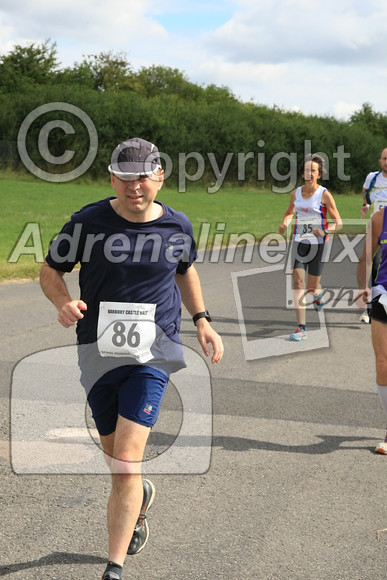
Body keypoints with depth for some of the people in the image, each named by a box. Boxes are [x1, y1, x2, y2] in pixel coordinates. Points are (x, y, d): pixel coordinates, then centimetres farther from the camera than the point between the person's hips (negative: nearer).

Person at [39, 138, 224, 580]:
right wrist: (64, 302, -16)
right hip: (98, 352, 1)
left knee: (126, 462, -14)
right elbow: (50, 271, 5)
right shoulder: (87, 222, -6)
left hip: (152, 354, -1)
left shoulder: (177, 226, 1)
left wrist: (201, 320, 12)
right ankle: (141, 496, 51)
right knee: (116, 460, 15)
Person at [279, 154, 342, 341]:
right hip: (299, 242, 3)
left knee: (311, 288, 6)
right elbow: (290, 212, 23)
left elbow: (338, 223, -7)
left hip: (318, 244, -3)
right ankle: (301, 328, -15)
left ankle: (318, 294, 47)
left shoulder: (324, 194, -9)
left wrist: (325, 231, -26)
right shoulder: (296, 193, 3)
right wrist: (285, 223, 1)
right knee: (298, 281, -13)